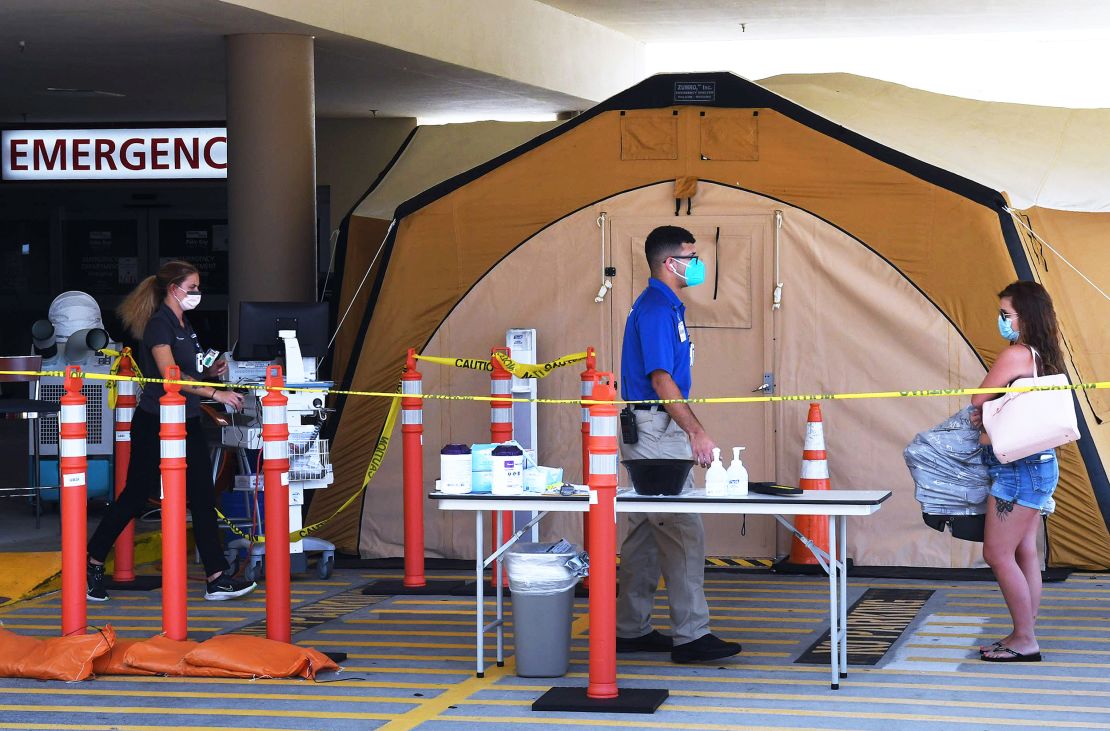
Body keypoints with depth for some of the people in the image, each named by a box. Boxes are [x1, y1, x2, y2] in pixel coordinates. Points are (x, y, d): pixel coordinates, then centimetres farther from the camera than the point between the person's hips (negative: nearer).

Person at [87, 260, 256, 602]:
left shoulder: (184, 326, 14)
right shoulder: (159, 324, -14)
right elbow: (170, 375, -24)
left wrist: (209, 371, 4)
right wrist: (216, 393, -27)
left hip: (186, 422, 8)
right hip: (155, 423, -8)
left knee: (203, 499, 2)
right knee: (135, 496, 1)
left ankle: (217, 578, 0)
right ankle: (93, 564, 16)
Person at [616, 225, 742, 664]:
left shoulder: (666, 307, 17)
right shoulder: (655, 309, -15)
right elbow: (661, 379, -20)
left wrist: (689, 431, 21)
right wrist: (696, 431, -19)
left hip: (655, 431, 11)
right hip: (654, 431, -11)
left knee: (646, 535, 12)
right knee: (683, 532, -10)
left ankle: (631, 630, 17)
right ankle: (690, 635, -9)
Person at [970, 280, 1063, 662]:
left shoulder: (1015, 355, -16)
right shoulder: (1043, 358, 11)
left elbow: (978, 401, -8)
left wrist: (984, 415, 12)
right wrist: (989, 418, 1)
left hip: (1017, 468, -9)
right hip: (1038, 462, 9)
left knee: (998, 554, -4)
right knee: (1024, 553, 12)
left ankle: (1025, 641, 1)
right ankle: (1024, 636, 17)